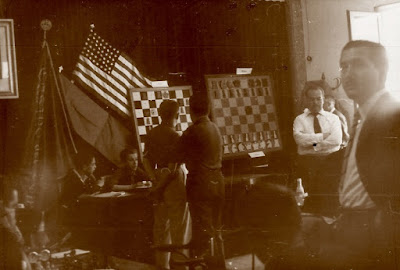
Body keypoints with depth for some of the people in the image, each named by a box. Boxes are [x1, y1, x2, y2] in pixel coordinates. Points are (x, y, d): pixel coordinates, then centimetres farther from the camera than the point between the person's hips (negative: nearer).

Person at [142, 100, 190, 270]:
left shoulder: (151, 134, 5)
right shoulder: (174, 136, -16)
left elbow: (146, 161, 4)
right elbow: (173, 166, -18)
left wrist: (156, 181, -4)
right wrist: (160, 186, -9)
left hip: (160, 183, 7)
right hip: (174, 182, -7)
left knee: (161, 226, 13)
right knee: (179, 226, 2)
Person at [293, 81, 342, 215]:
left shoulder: (333, 118, 13)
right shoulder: (300, 119, 11)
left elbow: (336, 140, -4)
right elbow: (299, 138, -8)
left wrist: (312, 142, -7)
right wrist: (322, 136, -7)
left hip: (331, 160, 0)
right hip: (308, 162, 0)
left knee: (331, 199, -7)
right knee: (312, 199, -5)